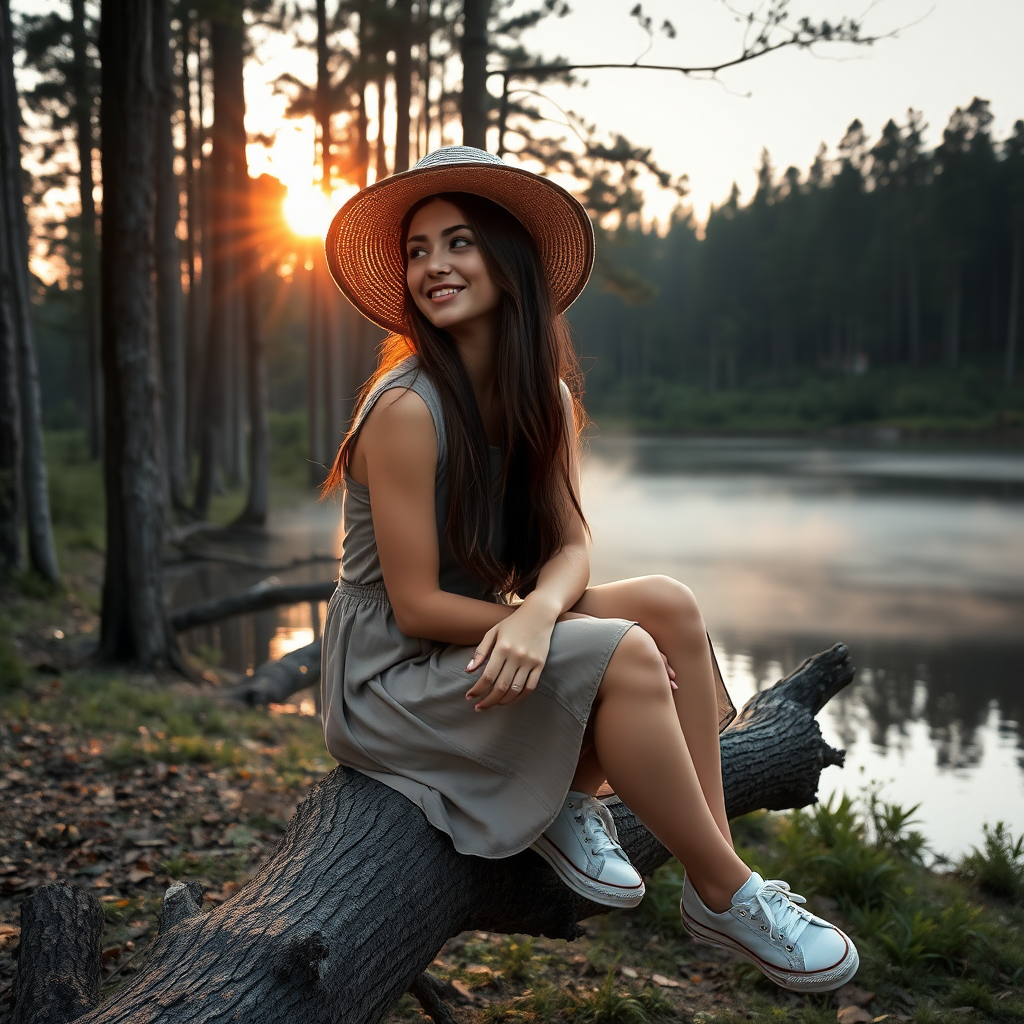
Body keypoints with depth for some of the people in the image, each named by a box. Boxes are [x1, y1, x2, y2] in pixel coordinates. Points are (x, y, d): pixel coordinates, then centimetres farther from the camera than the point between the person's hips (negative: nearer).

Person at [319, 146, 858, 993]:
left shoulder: (546, 397, 1)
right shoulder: (406, 408, -21)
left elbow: (571, 547, -3)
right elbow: (416, 605, -21)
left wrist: (537, 613, -28)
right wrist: (602, 641, -18)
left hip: (477, 644, 7)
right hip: (387, 677, -7)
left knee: (670, 604, -12)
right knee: (624, 655, -25)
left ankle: (570, 799, -8)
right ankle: (724, 895, -10)